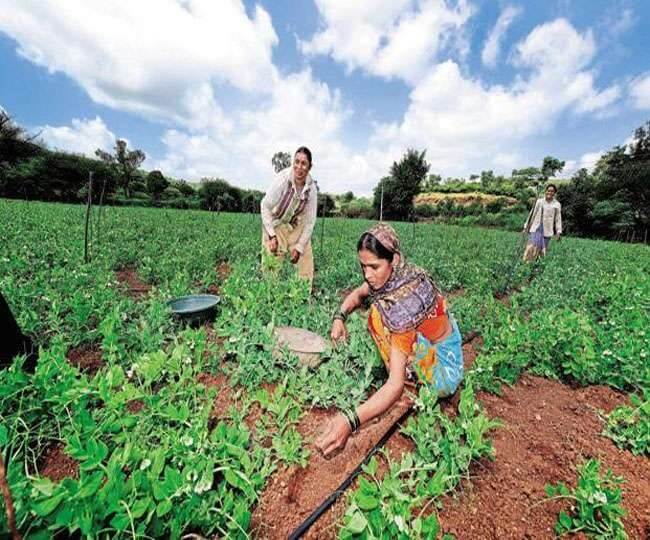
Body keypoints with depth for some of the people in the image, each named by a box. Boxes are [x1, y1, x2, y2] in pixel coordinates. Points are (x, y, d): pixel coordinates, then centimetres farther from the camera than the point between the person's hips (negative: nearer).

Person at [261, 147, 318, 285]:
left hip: (297, 226, 3)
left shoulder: (312, 188, -15)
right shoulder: (283, 178, -25)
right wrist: (272, 235, -19)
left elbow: (310, 221, -8)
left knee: (306, 262, 2)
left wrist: (299, 247, -11)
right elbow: (265, 206, -16)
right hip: (275, 224, -3)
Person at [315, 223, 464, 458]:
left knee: (380, 316, -24)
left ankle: (413, 385, -5)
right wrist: (339, 317, -12)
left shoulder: (405, 301, -33)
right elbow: (358, 294, 8)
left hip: (443, 370, -8)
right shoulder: (394, 275, -11)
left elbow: (396, 384, -35)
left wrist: (350, 420, -44)